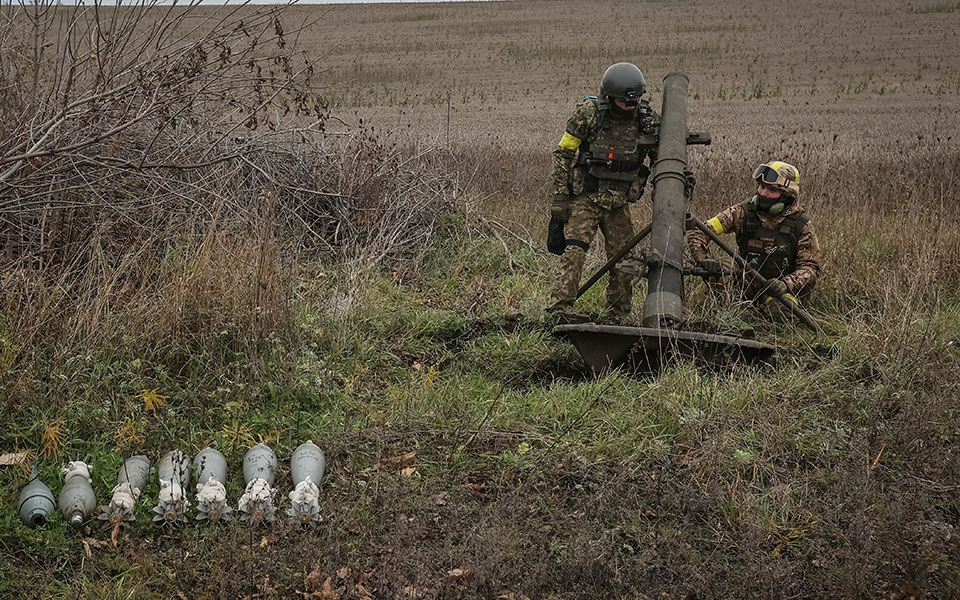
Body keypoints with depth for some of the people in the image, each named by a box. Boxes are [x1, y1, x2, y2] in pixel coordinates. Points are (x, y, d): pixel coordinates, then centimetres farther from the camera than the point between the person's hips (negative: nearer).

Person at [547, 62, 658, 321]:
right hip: (584, 199, -3)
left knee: (623, 264, 4)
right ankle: (559, 312, -19)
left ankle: (618, 320, 16)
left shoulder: (648, 118, -2)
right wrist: (559, 197, -8)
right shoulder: (589, 112, -10)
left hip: (619, 204, 3)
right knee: (573, 253, -17)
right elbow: (562, 154, -4)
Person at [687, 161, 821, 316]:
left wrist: (786, 284, -23)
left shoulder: (802, 225, -5)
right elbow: (698, 232, -3)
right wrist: (701, 259, -23)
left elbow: (810, 267, -3)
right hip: (746, 285, 3)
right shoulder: (743, 212, -3)